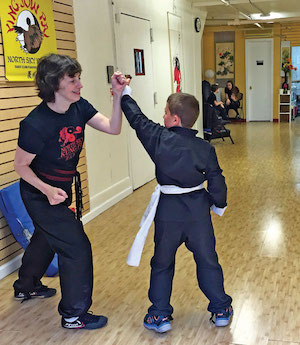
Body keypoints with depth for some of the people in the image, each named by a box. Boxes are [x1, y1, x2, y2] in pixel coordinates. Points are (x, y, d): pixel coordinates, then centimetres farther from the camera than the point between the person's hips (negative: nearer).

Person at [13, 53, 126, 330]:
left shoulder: (79, 107, -11)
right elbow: (20, 165, -19)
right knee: (76, 247, -5)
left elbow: (113, 128, -15)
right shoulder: (36, 124, -30)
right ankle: (74, 315, 14)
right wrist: (48, 190, -30)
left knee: (46, 239, 27)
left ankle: (26, 287, 53)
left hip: (61, 189, 8)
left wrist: (118, 96, -27)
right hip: (40, 194, -8)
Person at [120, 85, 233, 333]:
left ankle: (160, 315, 22)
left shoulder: (159, 138, -11)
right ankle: (221, 309, 27)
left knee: (162, 263, 15)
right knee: (207, 260, 16)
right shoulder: (205, 148, -7)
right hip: (198, 209, 2)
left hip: (168, 210, -1)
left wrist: (125, 95, 19)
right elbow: (217, 182, -3)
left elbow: (138, 119, 3)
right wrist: (219, 205, 15)